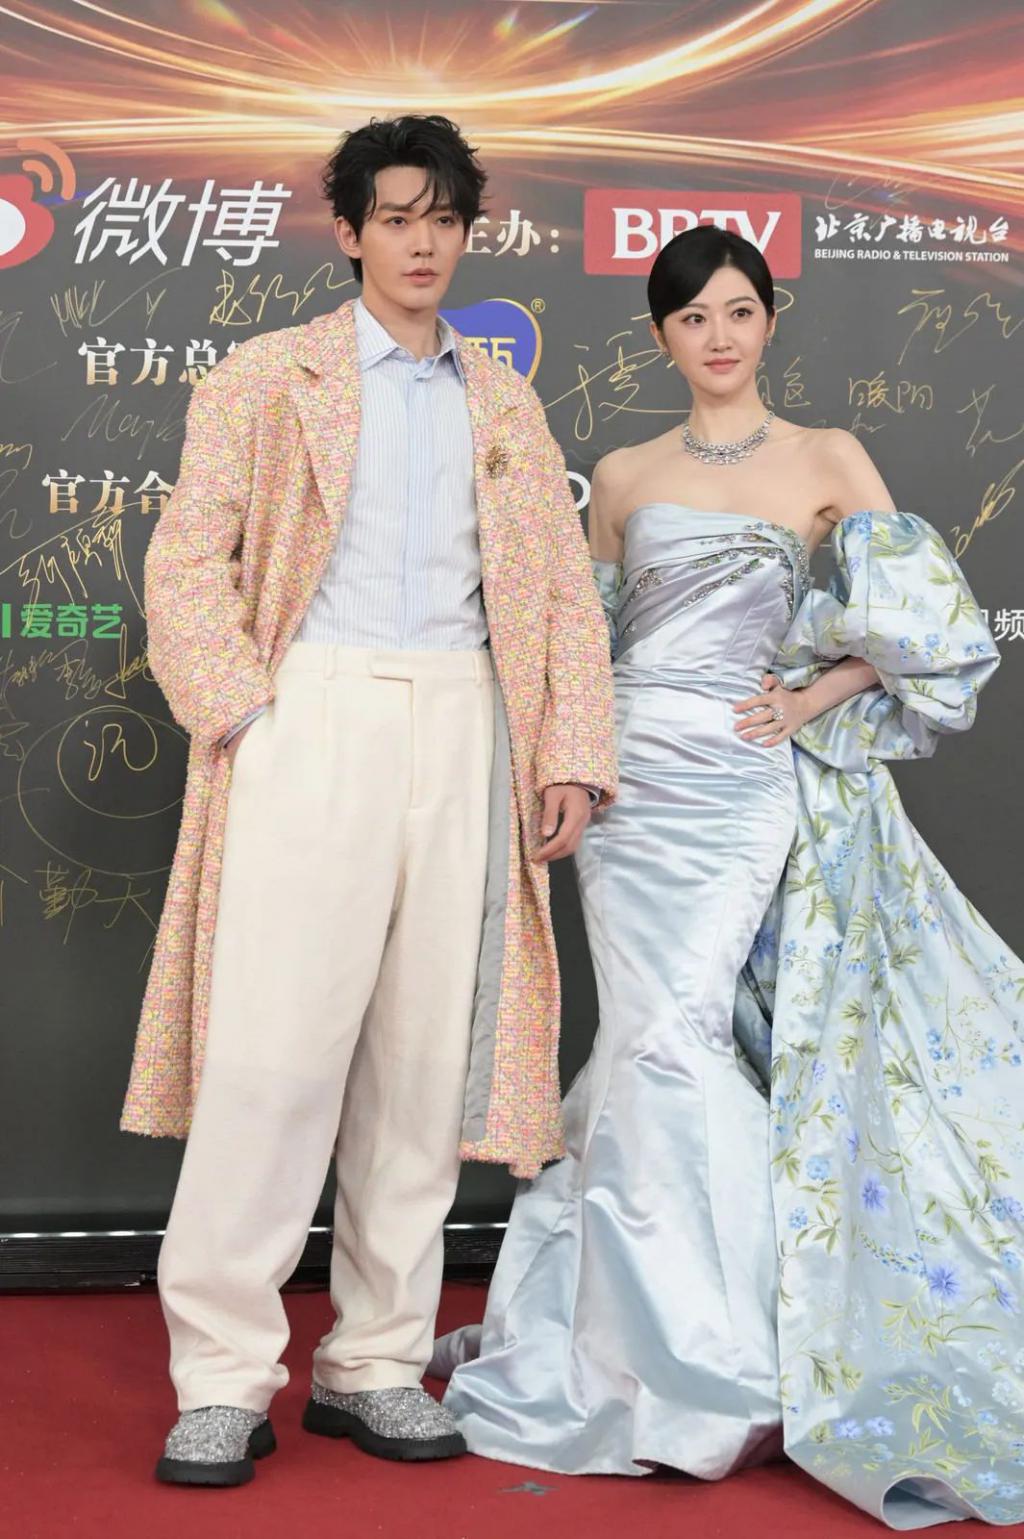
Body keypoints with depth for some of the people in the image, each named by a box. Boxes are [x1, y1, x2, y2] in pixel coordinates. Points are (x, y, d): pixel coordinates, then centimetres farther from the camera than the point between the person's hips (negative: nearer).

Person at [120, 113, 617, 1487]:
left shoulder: (505, 404, 21)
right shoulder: (268, 376, 11)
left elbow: (565, 589, 16)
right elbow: (188, 560, 4)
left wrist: (572, 754, 5)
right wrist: (242, 708, -9)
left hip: (462, 729, 3)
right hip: (313, 718, -3)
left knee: (427, 1055, 3)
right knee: (274, 1041, -10)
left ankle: (376, 1364, 12)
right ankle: (224, 1376, -1)